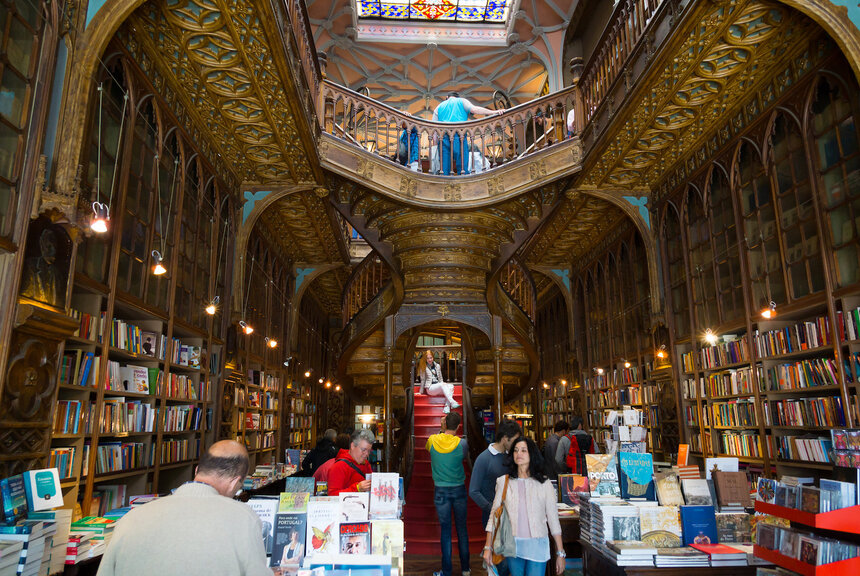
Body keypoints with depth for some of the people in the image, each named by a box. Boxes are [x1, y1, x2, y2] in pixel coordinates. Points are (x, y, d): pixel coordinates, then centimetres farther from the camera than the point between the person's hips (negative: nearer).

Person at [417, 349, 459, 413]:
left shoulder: (437, 366, 15)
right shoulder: (423, 367, 2)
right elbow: (423, 380, 7)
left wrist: (443, 383, 7)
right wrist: (421, 392, 9)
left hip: (439, 387, 5)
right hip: (430, 388, -5)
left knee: (451, 386, -25)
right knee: (442, 385, -35)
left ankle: (447, 407, -39)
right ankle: (452, 403, -48)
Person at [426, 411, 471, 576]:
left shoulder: (432, 440, -8)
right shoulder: (462, 443, -11)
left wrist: (442, 431, 21)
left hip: (441, 490, 0)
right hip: (459, 489, 0)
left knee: (445, 530, 6)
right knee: (462, 528, 12)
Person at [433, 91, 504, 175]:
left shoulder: (439, 107, 26)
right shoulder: (462, 101, 18)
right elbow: (474, 109, -3)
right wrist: (494, 112, -6)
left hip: (443, 138, 3)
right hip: (458, 137, -3)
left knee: (444, 170, 3)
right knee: (463, 169, -4)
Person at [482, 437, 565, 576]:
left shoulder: (544, 483, -1)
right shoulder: (503, 482, 1)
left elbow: (553, 519, 2)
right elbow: (494, 515, 4)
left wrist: (560, 553, 2)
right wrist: (488, 547, 1)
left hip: (537, 545, -1)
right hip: (512, 545, 1)